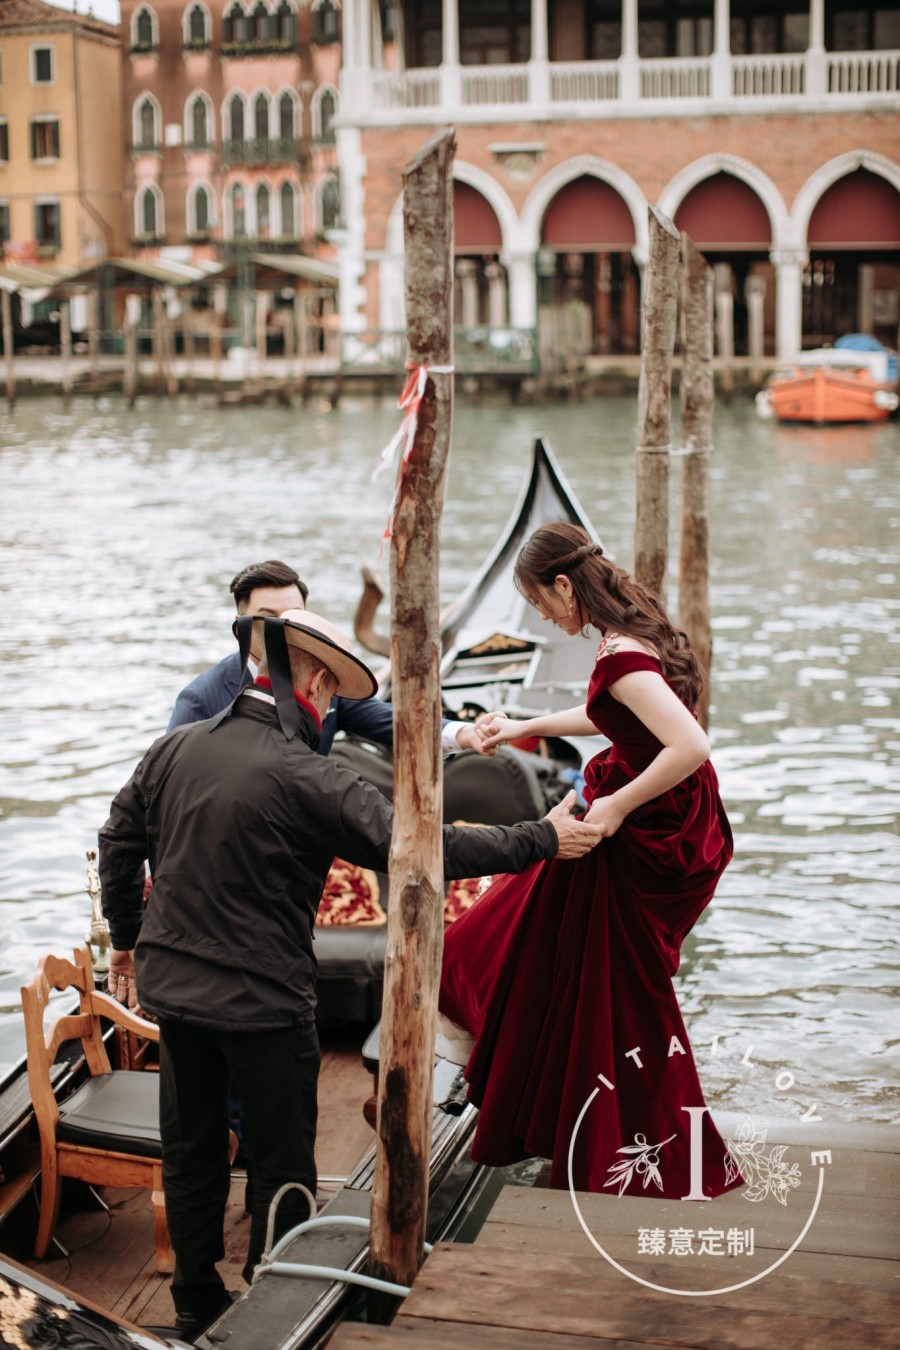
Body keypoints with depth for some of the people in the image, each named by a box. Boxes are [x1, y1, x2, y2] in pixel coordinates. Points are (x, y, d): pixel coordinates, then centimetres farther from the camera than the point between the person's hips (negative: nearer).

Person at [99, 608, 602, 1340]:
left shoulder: (174, 749, -1)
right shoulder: (306, 779, -20)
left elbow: (120, 845, 9)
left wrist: (128, 938, 24)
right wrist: (542, 839, -15)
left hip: (173, 986, 6)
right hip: (261, 1000, -6)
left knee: (191, 1151, 18)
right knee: (283, 1158, 12)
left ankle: (197, 1304, 31)